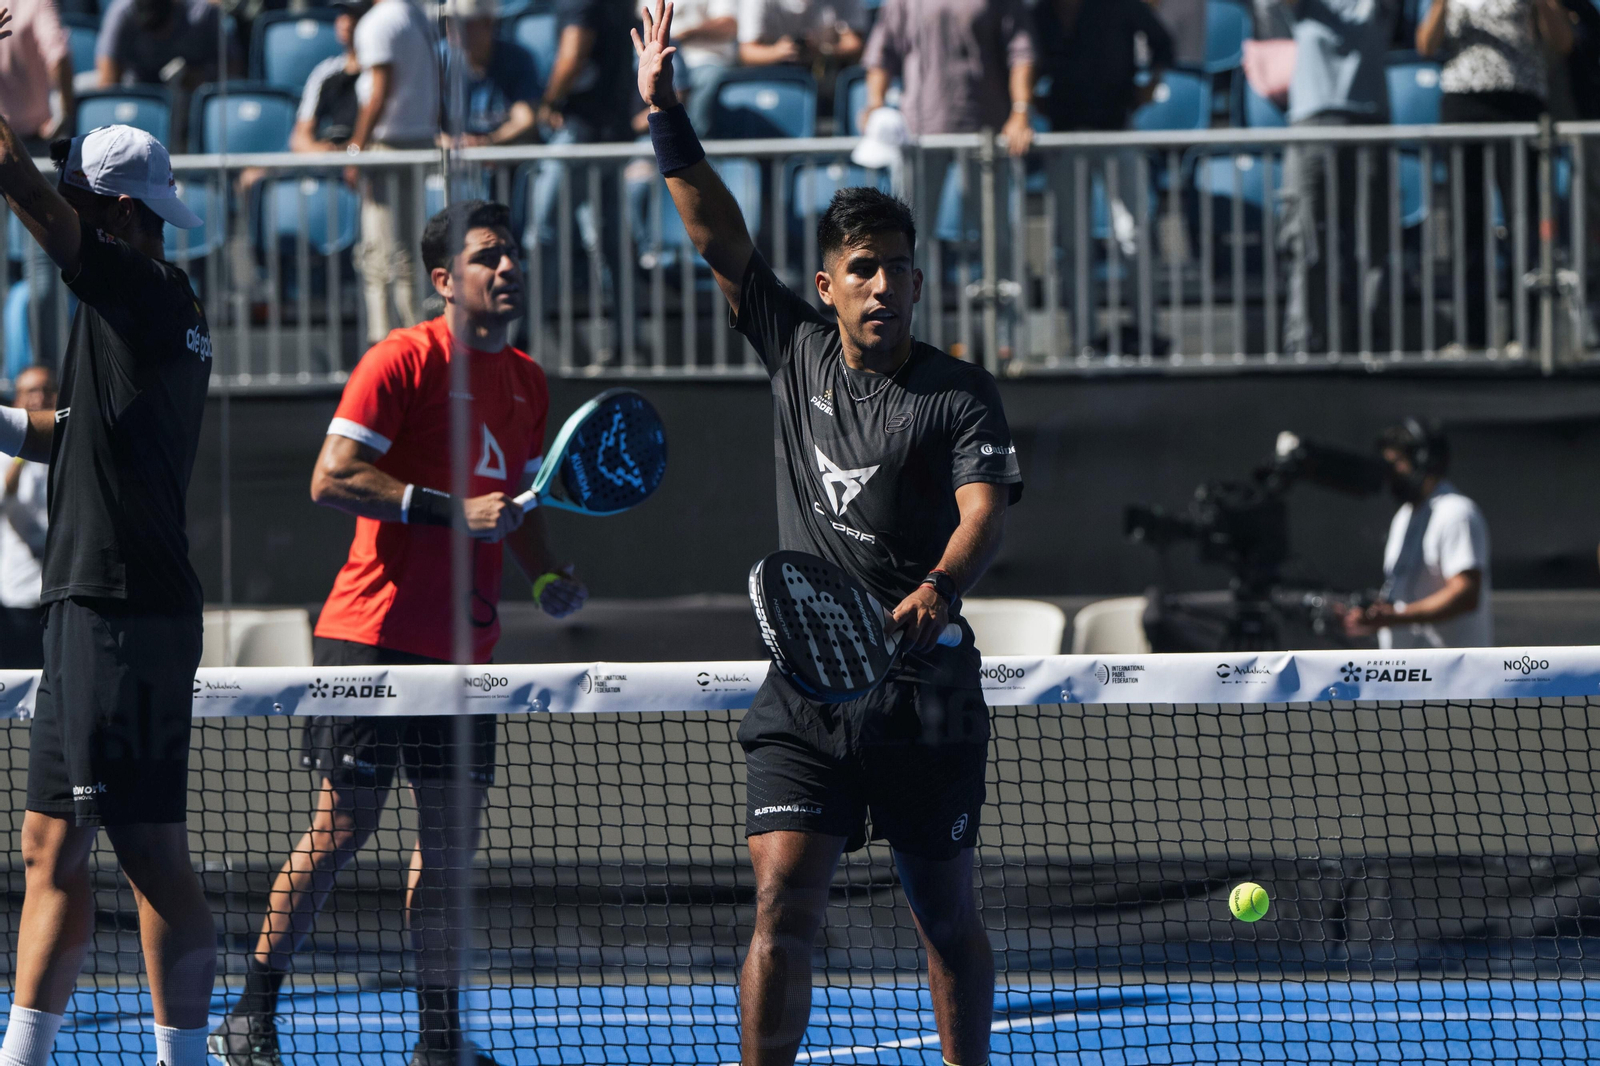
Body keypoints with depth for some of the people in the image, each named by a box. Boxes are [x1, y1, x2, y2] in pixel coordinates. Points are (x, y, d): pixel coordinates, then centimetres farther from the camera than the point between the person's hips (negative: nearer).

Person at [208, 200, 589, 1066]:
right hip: (372, 636, -7)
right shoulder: (403, 361, -9)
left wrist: (546, 577, 7)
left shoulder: (526, 383, 14)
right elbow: (331, 479, -17)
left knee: (452, 835, 6)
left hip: (465, 645, 7)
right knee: (343, 825, -6)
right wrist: (452, 510, -23)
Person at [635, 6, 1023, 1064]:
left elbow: (986, 508, -18)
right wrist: (668, 120, -2)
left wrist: (941, 588, -37)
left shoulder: (960, 391, -3)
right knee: (784, 904, -10)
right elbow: (722, 238, 7)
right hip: (808, 686, 2)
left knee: (948, 916, 8)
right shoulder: (798, 352, 8)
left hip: (926, 687, -2)